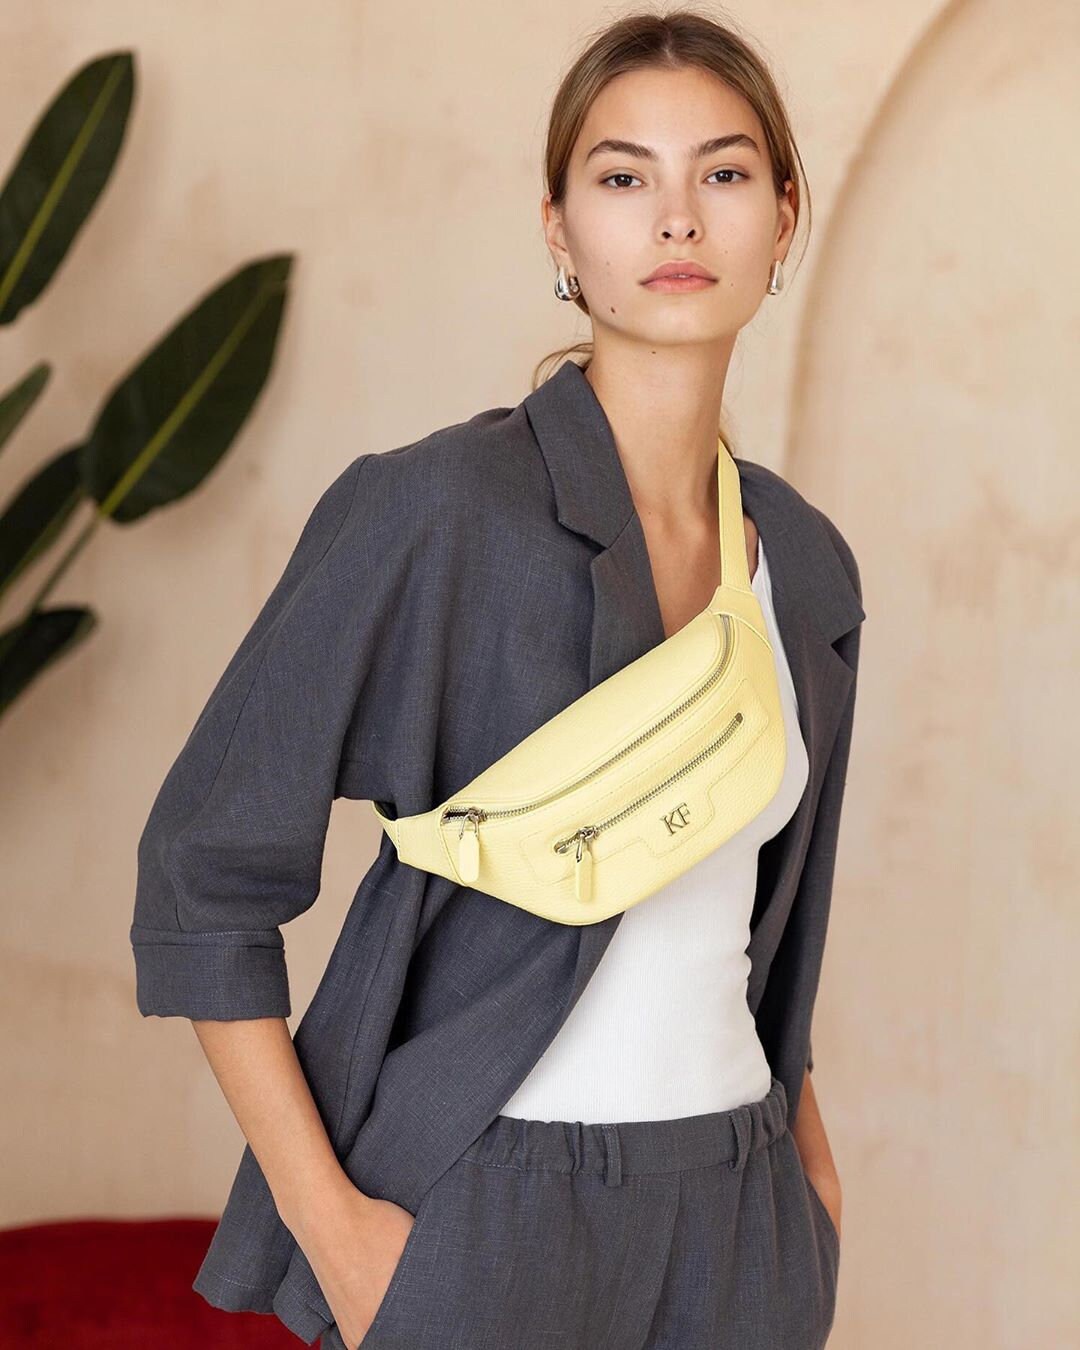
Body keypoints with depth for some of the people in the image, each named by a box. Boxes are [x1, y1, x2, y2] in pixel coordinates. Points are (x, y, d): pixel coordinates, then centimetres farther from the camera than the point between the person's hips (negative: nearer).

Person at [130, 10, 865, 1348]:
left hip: (727, 1235, 5)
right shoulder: (432, 510, -13)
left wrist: (805, 1172, 14)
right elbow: (204, 876, -11)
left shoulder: (805, 564, 5)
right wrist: (324, 1218, -13)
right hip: (478, 1231, -5)